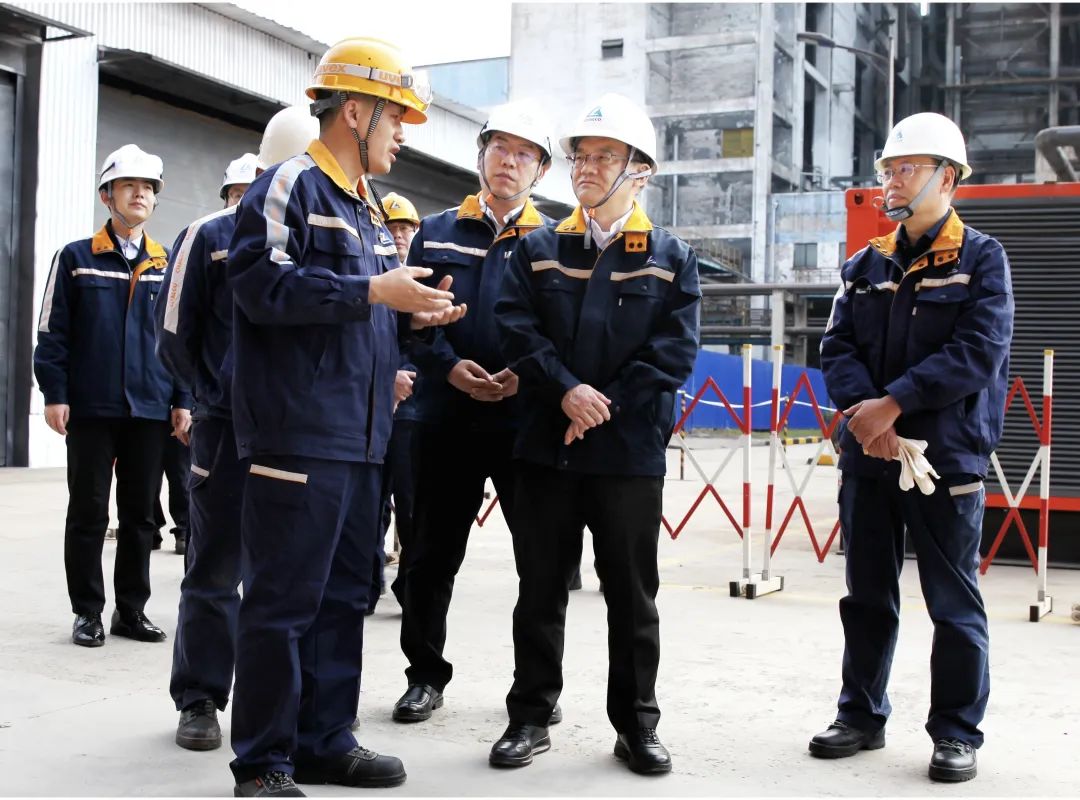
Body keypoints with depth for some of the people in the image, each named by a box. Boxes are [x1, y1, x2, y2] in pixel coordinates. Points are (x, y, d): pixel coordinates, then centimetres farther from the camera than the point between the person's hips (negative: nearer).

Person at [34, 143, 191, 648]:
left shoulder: (167, 265, 10)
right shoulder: (76, 259, 3)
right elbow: (53, 332, 0)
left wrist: (182, 400, 4)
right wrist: (55, 394, -8)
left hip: (149, 409, 3)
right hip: (90, 408, -2)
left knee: (140, 513, 8)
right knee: (89, 513, 4)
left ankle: (132, 611, 18)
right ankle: (87, 612, 13)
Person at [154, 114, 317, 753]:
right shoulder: (211, 235, 0)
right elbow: (175, 331, 3)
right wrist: (216, 395, 4)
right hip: (228, 430, -2)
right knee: (215, 571, 5)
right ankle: (199, 701, 17)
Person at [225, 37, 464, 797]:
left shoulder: (368, 208, 22)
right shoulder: (290, 186, -6)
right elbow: (263, 286, -19)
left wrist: (410, 317, 9)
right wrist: (374, 292, -19)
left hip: (361, 437, 9)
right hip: (299, 434, -9)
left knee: (345, 593, 12)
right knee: (284, 598, -4)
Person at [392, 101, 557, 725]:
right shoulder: (437, 233, 12)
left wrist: (527, 374, -14)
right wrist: (449, 366, -11)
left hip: (527, 421, -1)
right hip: (448, 421, 1)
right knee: (432, 557, 7)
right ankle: (426, 675, 23)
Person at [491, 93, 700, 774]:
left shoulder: (671, 258, 5)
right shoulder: (538, 250, 10)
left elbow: (674, 353, -4)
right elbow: (517, 329, -2)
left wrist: (607, 406, -13)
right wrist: (566, 391, -16)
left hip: (631, 452, -1)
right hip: (546, 444, 2)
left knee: (632, 594, 7)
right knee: (541, 589, 8)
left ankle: (636, 724, 19)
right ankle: (530, 717, 20)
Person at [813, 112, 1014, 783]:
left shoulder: (981, 259, -2)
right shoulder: (867, 265, 12)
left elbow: (979, 351, -14)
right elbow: (839, 346, 4)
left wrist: (893, 403, -20)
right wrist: (862, 409, -14)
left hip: (947, 457, -5)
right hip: (868, 456, 5)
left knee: (954, 603, 3)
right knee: (868, 597, 14)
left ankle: (957, 733, 15)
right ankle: (862, 716, 26)